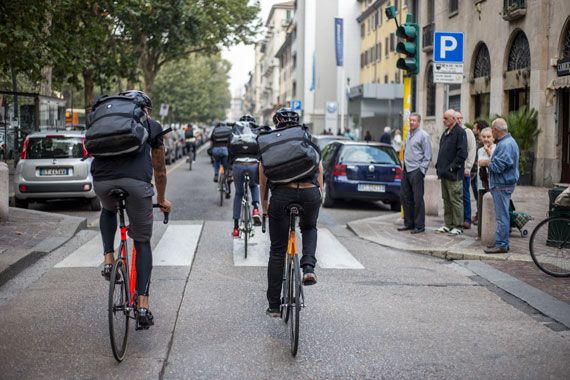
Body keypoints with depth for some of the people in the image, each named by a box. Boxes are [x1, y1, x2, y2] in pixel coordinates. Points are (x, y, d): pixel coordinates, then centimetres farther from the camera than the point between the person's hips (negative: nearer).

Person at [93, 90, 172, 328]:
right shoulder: (152, 126, 24)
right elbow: (159, 169, 31)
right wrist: (161, 200, 46)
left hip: (102, 180, 2)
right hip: (136, 181, -2)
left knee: (108, 211, 38)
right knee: (142, 243, 13)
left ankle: (109, 259, 21)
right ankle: (143, 304, 6)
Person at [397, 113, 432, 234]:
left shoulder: (423, 135, -8)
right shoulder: (409, 135, 16)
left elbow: (427, 156, -10)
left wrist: (421, 170, -14)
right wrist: (404, 165, 15)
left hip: (416, 171, -8)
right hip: (406, 170, 8)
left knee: (418, 199, -5)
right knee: (405, 197, 11)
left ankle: (419, 226, 1)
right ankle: (409, 223, 21)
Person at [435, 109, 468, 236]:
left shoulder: (460, 132, -11)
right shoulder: (446, 133, 17)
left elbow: (462, 154, -18)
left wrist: (452, 167, -19)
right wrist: (439, 166, 13)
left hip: (453, 174, -9)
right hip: (444, 173, 9)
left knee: (456, 200, -3)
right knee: (446, 200, 13)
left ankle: (458, 226, 3)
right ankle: (448, 225, 20)